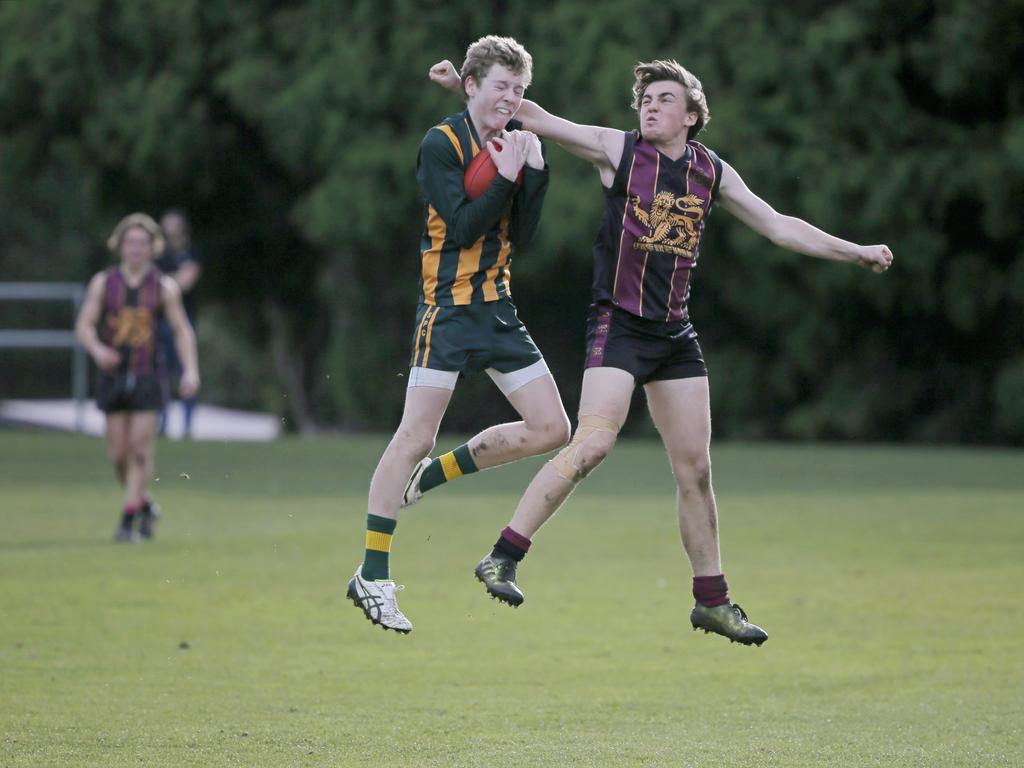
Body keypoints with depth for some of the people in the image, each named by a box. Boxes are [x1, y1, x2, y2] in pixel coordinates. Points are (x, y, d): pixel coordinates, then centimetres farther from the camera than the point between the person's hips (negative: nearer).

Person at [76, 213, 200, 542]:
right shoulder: (103, 283, 1)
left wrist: (190, 370, -10)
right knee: (118, 452, 3)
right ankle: (145, 505, 26)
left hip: (148, 376, -2)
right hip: (113, 375, 2)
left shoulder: (164, 287, 0)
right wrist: (97, 350, -21)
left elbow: (182, 330, 2)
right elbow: (84, 326, -1)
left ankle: (129, 520, -6)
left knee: (140, 450, -9)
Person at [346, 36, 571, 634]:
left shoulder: (516, 144, 10)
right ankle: (372, 578, -4)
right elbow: (463, 227, -17)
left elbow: (521, 236, 3)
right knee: (416, 437, -9)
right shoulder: (441, 145, -8)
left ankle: (435, 474, 18)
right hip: (448, 309, -7)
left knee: (551, 429, 2)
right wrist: (506, 177, -19)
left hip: (499, 309, 7)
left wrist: (535, 174, -8)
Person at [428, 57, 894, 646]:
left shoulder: (713, 172, 10)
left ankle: (713, 602, 16)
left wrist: (856, 252, 19)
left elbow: (780, 227, 18)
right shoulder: (618, 150, -2)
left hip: (675, 334, 5)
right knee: (593, 444, -23)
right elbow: (536, 118, -7)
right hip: (618, 325, -5)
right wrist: (465, 85, -16)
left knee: (696, 468, 6)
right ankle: (503, 559, -18)